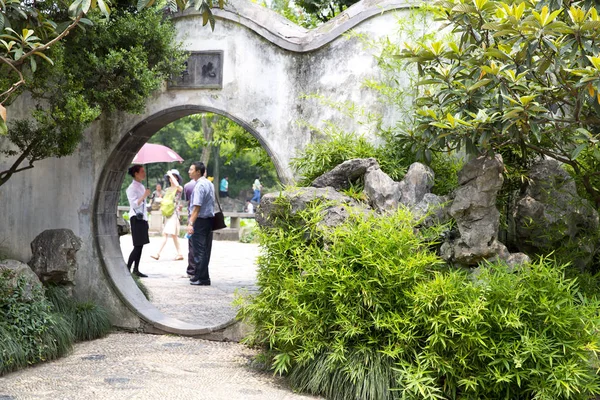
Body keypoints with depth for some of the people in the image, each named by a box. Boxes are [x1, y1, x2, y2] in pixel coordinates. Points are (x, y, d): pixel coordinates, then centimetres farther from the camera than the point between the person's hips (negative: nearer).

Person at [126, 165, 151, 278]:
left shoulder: (141, 187, 16)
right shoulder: (132, 188, -10)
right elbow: (134, 204, -19)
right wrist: (144, 196, -23)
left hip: (143, 218, 9)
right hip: (136, 218, -9)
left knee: (140, 245, 6)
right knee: (138, 245, -12)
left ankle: (136, 270, 9)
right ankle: (127, 269, -9)